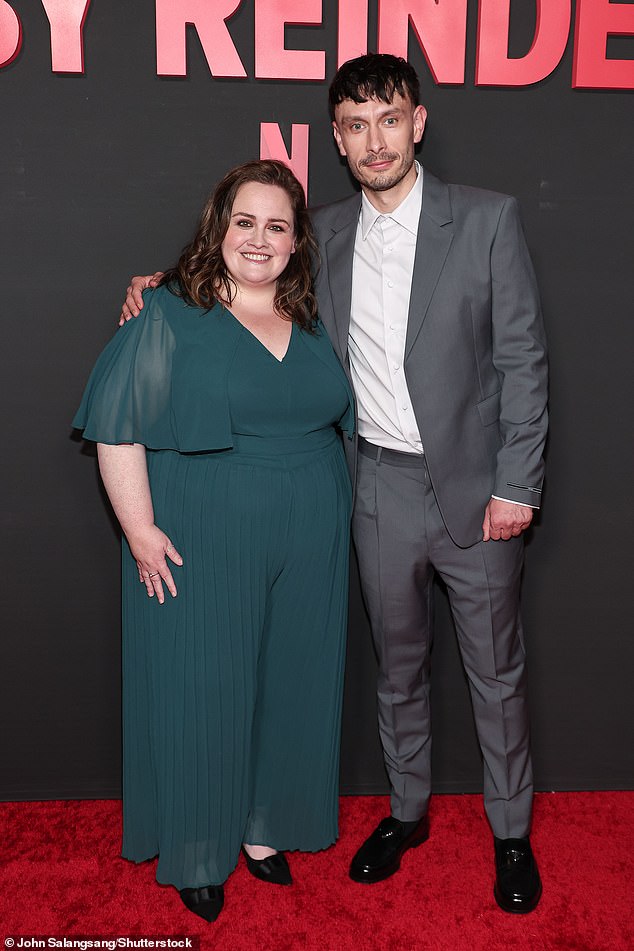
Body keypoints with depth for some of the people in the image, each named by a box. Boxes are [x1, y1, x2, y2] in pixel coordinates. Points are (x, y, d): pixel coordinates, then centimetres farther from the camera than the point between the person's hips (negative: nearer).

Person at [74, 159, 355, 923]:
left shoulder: (312, 323, 9)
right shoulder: (170, 317, -6)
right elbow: (116, 427, -9)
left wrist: (332, 511, 12)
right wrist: (140, 531, -14)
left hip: (306, 548, 5)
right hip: (202, 547, -4)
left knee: (288, 686, 14)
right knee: (201, 691, 6)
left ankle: (263, 829, 36)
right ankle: (197, 854, 28)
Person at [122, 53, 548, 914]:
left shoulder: (487, 219, -7)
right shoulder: (325, 233, 4)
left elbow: (523, 360, -7)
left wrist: (516, 487, -10)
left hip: (474, 486, -3)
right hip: (380, 486, 3)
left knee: (496, 670, 11)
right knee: (397, 664, 18)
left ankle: (510, 832, 33)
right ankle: (407, 810, 40)